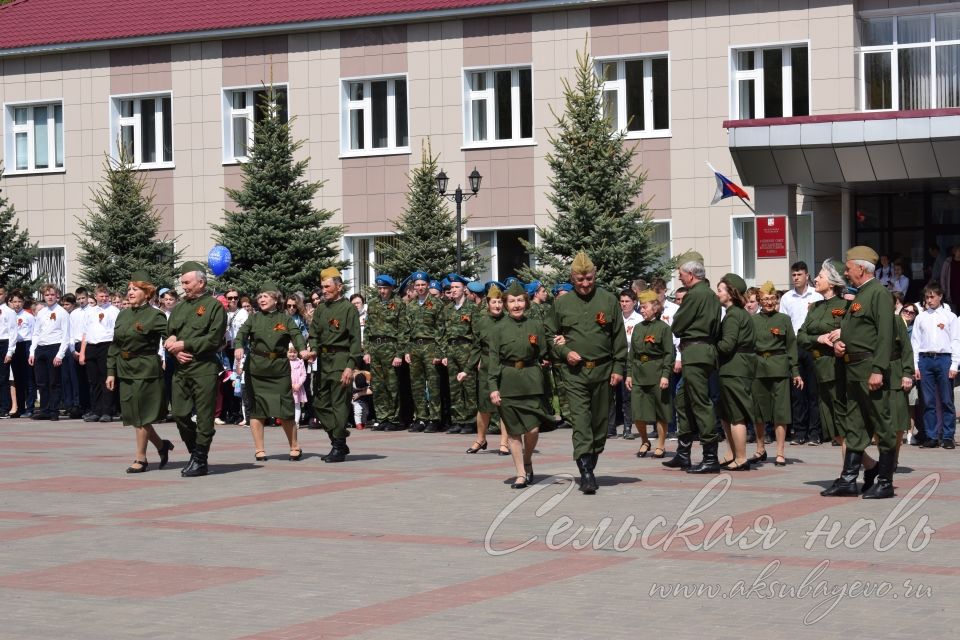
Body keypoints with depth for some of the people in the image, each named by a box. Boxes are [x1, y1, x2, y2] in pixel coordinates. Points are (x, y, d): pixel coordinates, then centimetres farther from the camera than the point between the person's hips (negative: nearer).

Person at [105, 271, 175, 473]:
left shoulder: (155, 316, -9)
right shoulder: (123, 315, 10)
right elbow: (114, 346, 11)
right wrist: (111, 372, 8)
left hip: (145, 371, -7)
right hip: (125, 371, 7)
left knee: (141, 416, -2)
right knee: (132, 415, 10)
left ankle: (140, 458, 8)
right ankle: (162, 445, 28)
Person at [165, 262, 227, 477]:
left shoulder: (214, 306, -3)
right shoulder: (179, 307, 17)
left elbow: (214, 339, -12)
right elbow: (169, 334, 19)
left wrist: (185, 345, -14)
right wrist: (175, 350, -3)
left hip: (205, 368, -6)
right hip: (181, 368, 6)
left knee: (204, 417, -2)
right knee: (179, 414, 3)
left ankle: (200, 460, 5)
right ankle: (195, 452, 20)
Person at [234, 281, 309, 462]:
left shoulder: (286, 319, 8)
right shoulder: (254, 318, 11)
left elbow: (296, 335, -6)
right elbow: (242, 333, -3)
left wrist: (302, 349, -27)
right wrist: (239, 346, -25)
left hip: (279, 367, -1)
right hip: (255, 367, 1)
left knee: (284, 409, -3)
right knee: (256, 408, 1)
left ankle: (295, 447, 13)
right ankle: (259, 450, 9)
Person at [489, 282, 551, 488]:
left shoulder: (536, 324, 5)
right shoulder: (500, 328, 2)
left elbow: (543, 355, 10)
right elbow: (494, 359, 1)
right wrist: (493, 387, -7)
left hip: (531, 382, 0)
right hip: (508, 383, 0)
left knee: (533, 429, -7)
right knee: (513, 430, 3)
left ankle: (527, 462, 21)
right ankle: (521, 474, 11)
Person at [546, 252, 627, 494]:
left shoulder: (608, 301, 4)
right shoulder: (562, 304, 5)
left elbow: (619, 337, 6)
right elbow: (550, 335, 14)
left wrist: (618, 367, 0)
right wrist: (565, 352, -4)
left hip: (603, 370, 1)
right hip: (575, 371, -1)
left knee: (600, 421, 9)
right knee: (580, 421, -12)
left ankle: (590, 467, 25)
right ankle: (586, 473, -16)